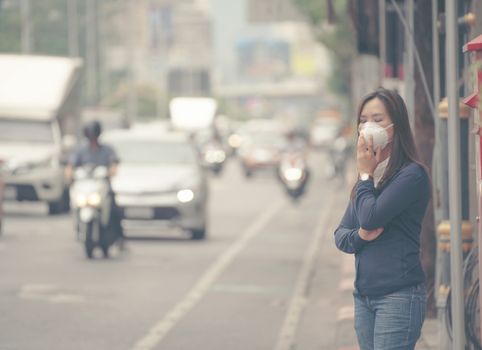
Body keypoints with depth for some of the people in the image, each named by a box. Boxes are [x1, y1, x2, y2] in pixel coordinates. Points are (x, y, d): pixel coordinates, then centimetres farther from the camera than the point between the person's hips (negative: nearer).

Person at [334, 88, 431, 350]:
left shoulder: (412, 175, -9)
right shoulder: (370, 178, 16)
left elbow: (371, 217, -18)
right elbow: (340, 235, 15)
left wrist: (365, 174, -4)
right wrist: (360, 236, -8)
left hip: (399, 296, -8)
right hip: (364, 296, 8)